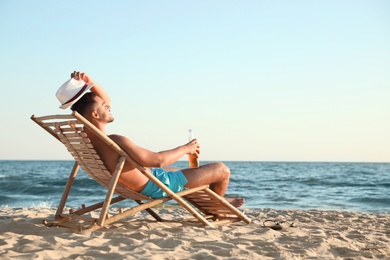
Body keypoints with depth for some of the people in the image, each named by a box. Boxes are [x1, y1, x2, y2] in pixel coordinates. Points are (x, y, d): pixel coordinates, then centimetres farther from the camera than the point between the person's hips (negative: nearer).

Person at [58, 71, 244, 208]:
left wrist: (90, 84, -10)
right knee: (222, 170, 2)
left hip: (151, 178, 10)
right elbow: (158, 160, -33)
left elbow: (106, 101, 8)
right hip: (158, 186, -10)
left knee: (193, 169, 35)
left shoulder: (88, 136, -6)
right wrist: (185, 149, -15)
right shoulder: (115, 142, -36)